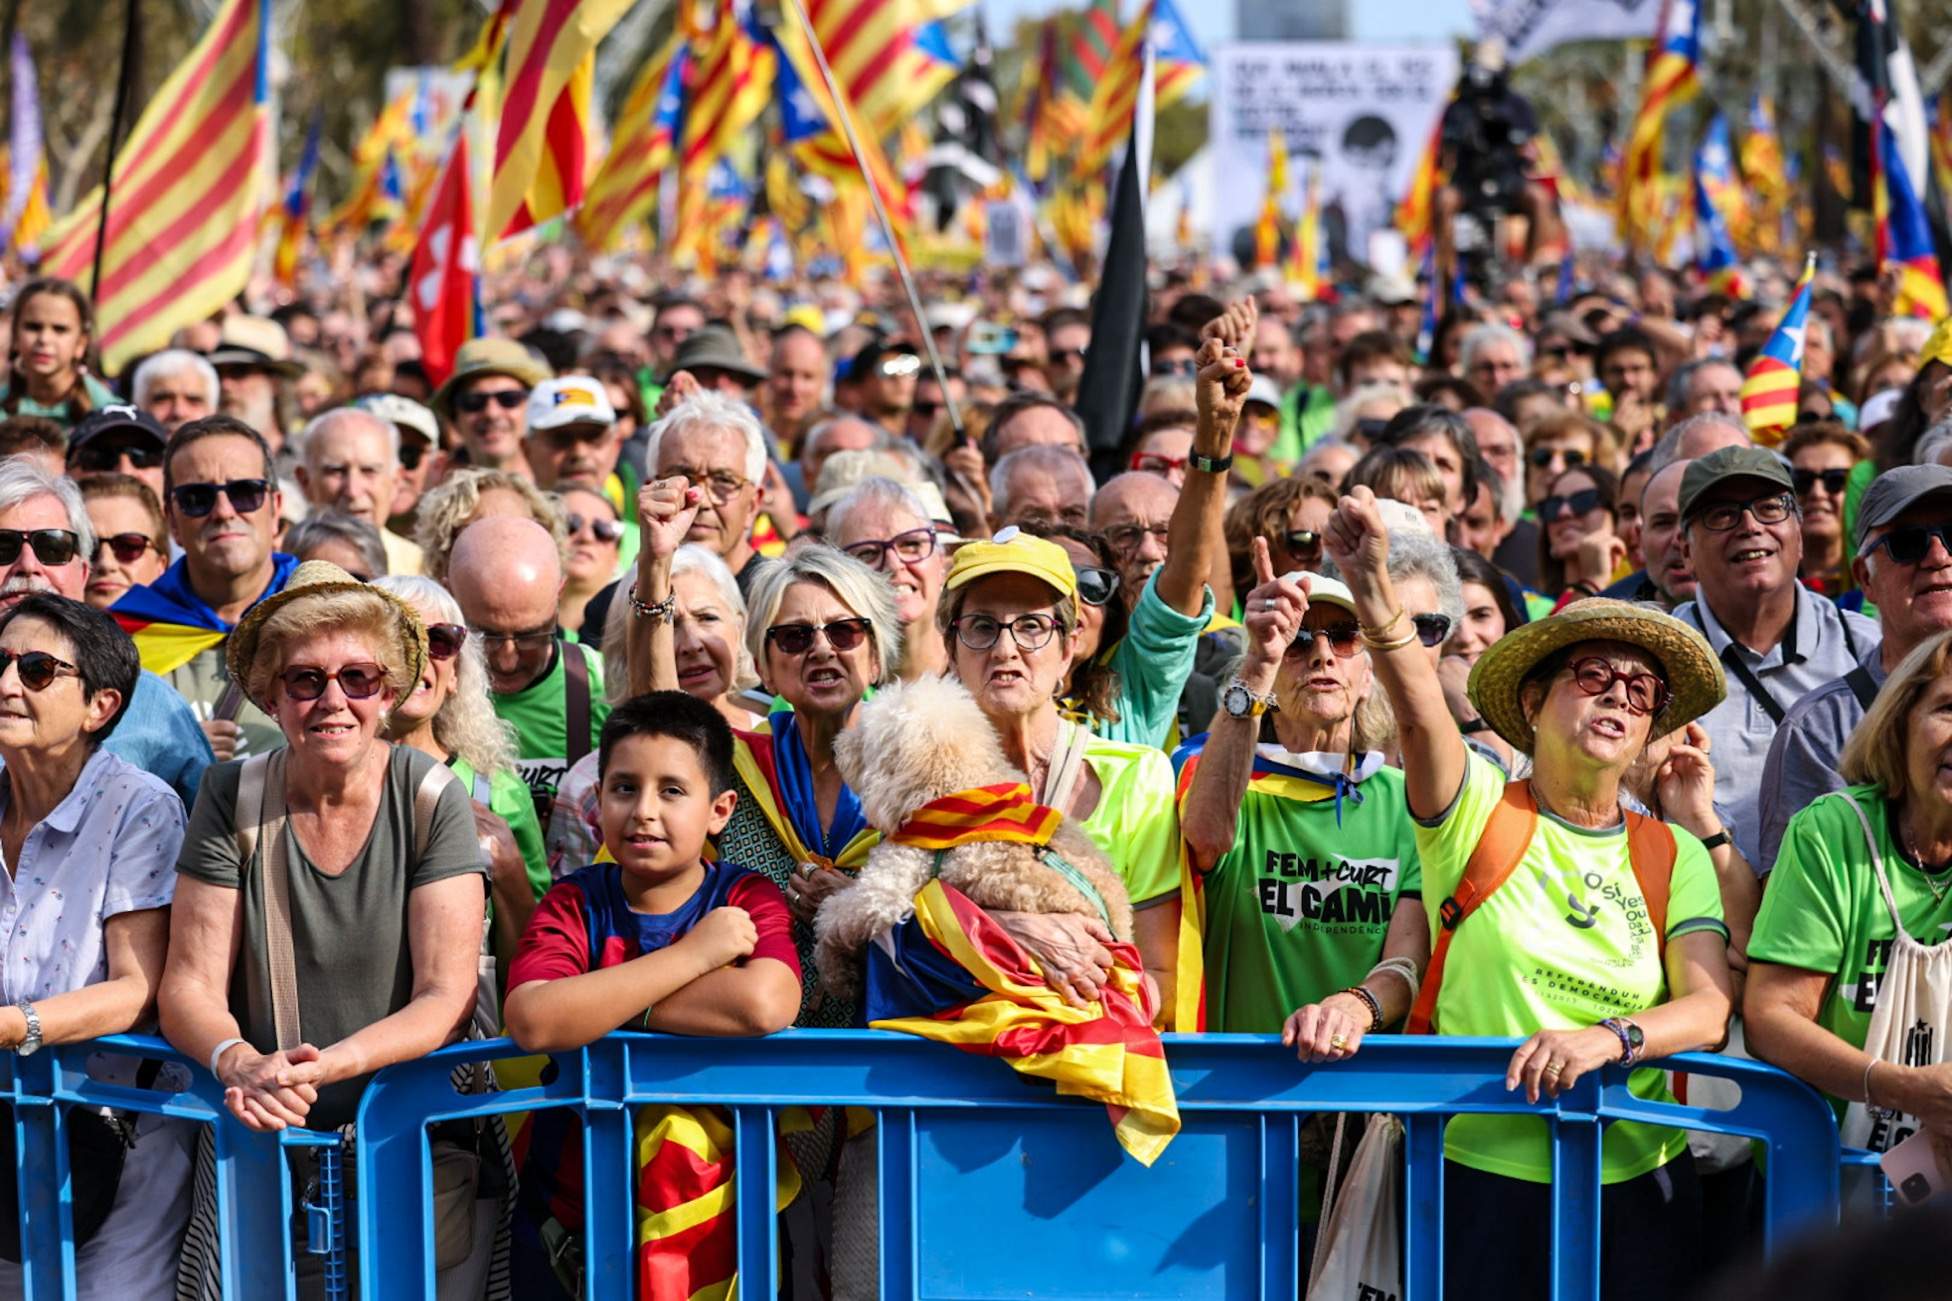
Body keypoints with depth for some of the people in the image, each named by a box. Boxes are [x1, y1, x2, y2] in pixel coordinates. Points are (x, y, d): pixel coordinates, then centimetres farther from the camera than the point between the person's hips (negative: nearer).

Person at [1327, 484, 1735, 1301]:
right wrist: (1375, 601, -39)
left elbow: (1709, 1009, -4)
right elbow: (1418, 712, -20)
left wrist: (1611, 1038, -25)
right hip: (1482, 1176, -3)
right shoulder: (1478, 813, 0)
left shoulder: (1674, 857, 8)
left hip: (1635, 1184, 3)